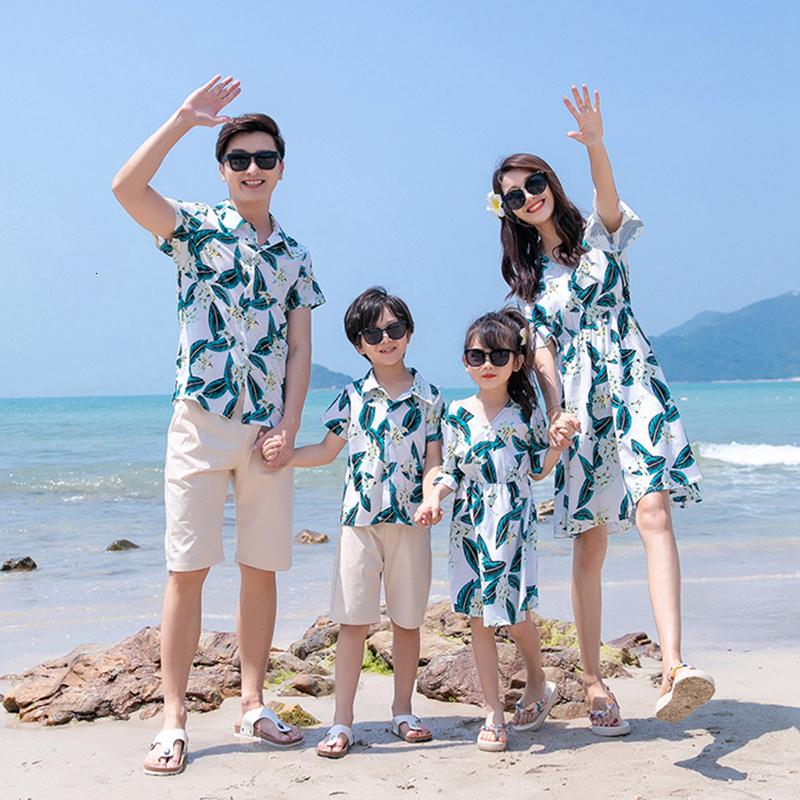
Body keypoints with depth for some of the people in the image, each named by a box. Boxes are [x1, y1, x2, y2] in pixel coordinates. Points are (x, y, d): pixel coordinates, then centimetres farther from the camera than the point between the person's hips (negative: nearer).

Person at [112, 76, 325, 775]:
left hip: (270, 429, 4)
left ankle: (254, 705, 19)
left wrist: (290, 428, -2)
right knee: (188, 570, -3)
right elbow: (126, 186, -16)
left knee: (262, 569, 7)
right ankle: (174, 721, 4)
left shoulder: (295, 257, 14)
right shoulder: (197, 228, 3)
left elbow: (300, 349, 9)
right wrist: (186, 117, -16)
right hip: (201, 422, -3)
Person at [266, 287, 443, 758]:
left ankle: (403, 710, 25)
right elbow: (327, 451, 12)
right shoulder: (353, 397, 5)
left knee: (408, 619, 10)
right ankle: (343, 723, 6)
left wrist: (431, 498, -17)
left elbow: (434, 463, 1)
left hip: (410, 520, 0)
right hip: (360, 519, 0)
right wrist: (282, 454, -3)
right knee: (354, 619, 0)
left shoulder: (429, 397, 3)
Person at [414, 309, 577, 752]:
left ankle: (538, 683, 28)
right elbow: (450, 471, 7)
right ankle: (494, 714, 14)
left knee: (514, 614, -3)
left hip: (514, 524, -1)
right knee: (479, 619, 3)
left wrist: (559, 445, -12)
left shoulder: (526, 413, 2)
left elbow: (537, 470, 5)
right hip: (471, 527, 2)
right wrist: (435, 498, -10)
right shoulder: (457, 414, 4)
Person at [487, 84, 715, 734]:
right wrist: (555, 413, -14)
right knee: (590, 547, 2)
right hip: (577, 403, 2)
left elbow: (608, 195, -15)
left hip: (635, 385, -2)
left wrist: (595, 144, -35)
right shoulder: (528, 277, 15)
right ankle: (594, 682, 11)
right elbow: (544, 350, 4)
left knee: (654, 513, -22)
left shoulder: (599, 232, 9)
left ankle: (673, 667, -31)